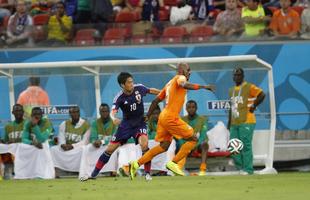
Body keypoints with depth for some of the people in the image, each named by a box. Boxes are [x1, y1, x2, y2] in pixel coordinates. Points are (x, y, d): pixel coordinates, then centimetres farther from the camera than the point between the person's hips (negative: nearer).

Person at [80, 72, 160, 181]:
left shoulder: (139, 88, -13)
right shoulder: (119, 98, -20)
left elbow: (151, 90, 9)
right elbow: (113, 112, -34)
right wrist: (114, 118, -57)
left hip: (139, 124, 0)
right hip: (126, 124, 0)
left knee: (144, 144, -28)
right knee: (110, 149, 2)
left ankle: (147, 173, -15)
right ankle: (93, 174, 15)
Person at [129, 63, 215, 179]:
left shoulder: (170, 83, 23)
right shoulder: (180, 78, -3)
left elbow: (156, 100, 25)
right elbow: (184, 85, -29)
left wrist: (148, 116, 30)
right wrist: (203, 87, -31)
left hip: (163, 116, 9)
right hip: (171, 117, -9)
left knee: (164, 146, 16)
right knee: (193, 139, -4)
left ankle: (137, 163, 12)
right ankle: (173, 163, -9)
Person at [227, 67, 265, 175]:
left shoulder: (249, 87, -4)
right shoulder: (231, 90, 19)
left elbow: (262, 95, -13)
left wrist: (253, 106, -11)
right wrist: (229, 122, 21)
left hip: (246, 122, -8)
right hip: (234, 123, 8)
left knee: (246, 146, -9)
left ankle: (248, 169, -5)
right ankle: (240, 167, 14)